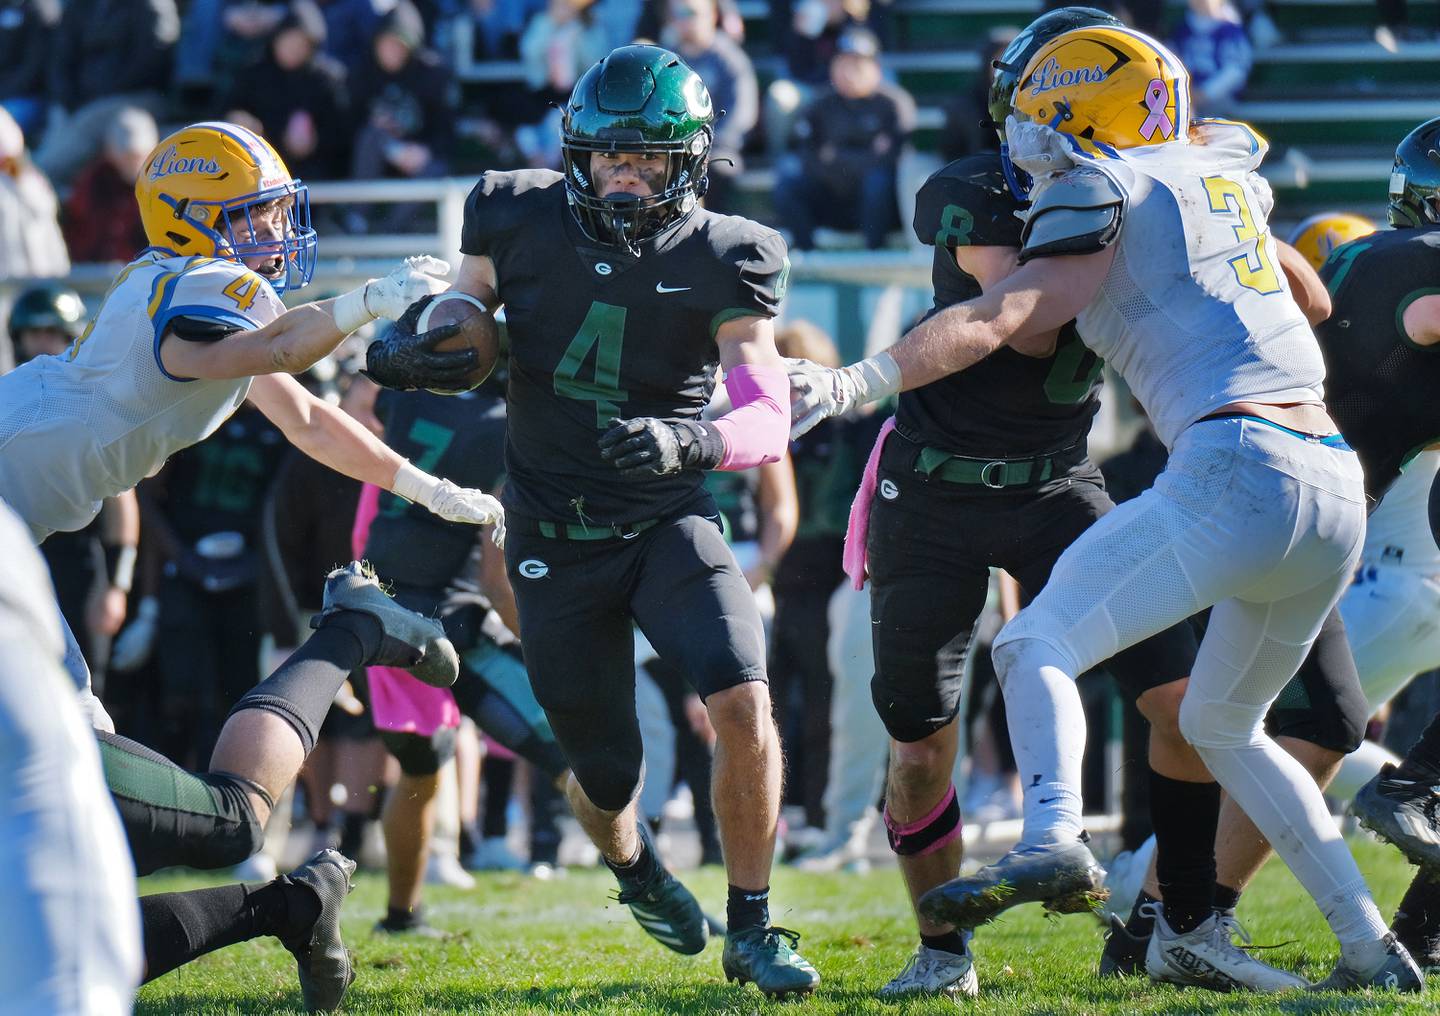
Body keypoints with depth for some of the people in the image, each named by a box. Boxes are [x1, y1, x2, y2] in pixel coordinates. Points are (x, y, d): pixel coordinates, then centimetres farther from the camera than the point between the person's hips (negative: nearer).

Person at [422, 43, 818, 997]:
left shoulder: (721, 261, -11)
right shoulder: (521, 221, -7)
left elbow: (770, 420, -17)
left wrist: (688, 441, -37)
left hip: (670, 522, -1)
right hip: (557, 538, 1)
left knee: (744, 703, -23)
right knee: (606, 775, 7)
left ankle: (752, 928, -6)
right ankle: (633, 863, 45)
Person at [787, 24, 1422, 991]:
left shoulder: (1106, 196, 2)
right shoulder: (1226, 173, 23)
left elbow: (1002, 319, -9)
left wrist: (854, 383, -16)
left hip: (1236, 470, -8)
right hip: (1340, 487, 8)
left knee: (1038, 645, -8)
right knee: (1224, 725, 24)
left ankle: (1055, 839, -36)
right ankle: (1372, 950, 20)